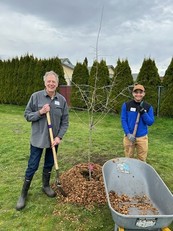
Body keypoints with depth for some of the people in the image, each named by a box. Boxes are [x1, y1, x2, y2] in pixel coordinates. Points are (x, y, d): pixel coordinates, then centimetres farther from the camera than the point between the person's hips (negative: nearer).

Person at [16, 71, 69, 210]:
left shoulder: (62, 100, -4)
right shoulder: (36, 96, -10)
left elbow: (65, 122, 0)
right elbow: (27, 115, -5)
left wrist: (59, 137, -10)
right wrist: (40, 112, -21)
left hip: (54, 139, 3)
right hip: (38, 139, -2)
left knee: (49, 164, 18)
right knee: (32, 166, 8)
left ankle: (46, 186, 42)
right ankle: (24, 193, 27)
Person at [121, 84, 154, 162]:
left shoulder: (148, 107, 0)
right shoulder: (126, 105, -3)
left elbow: (150, 122, -2)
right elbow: (123, 120, -4)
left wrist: (143, 113, -18)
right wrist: (128, 134, -13)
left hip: (142, 137, 1)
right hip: (129, 136, -1)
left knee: (142, 160, 10)